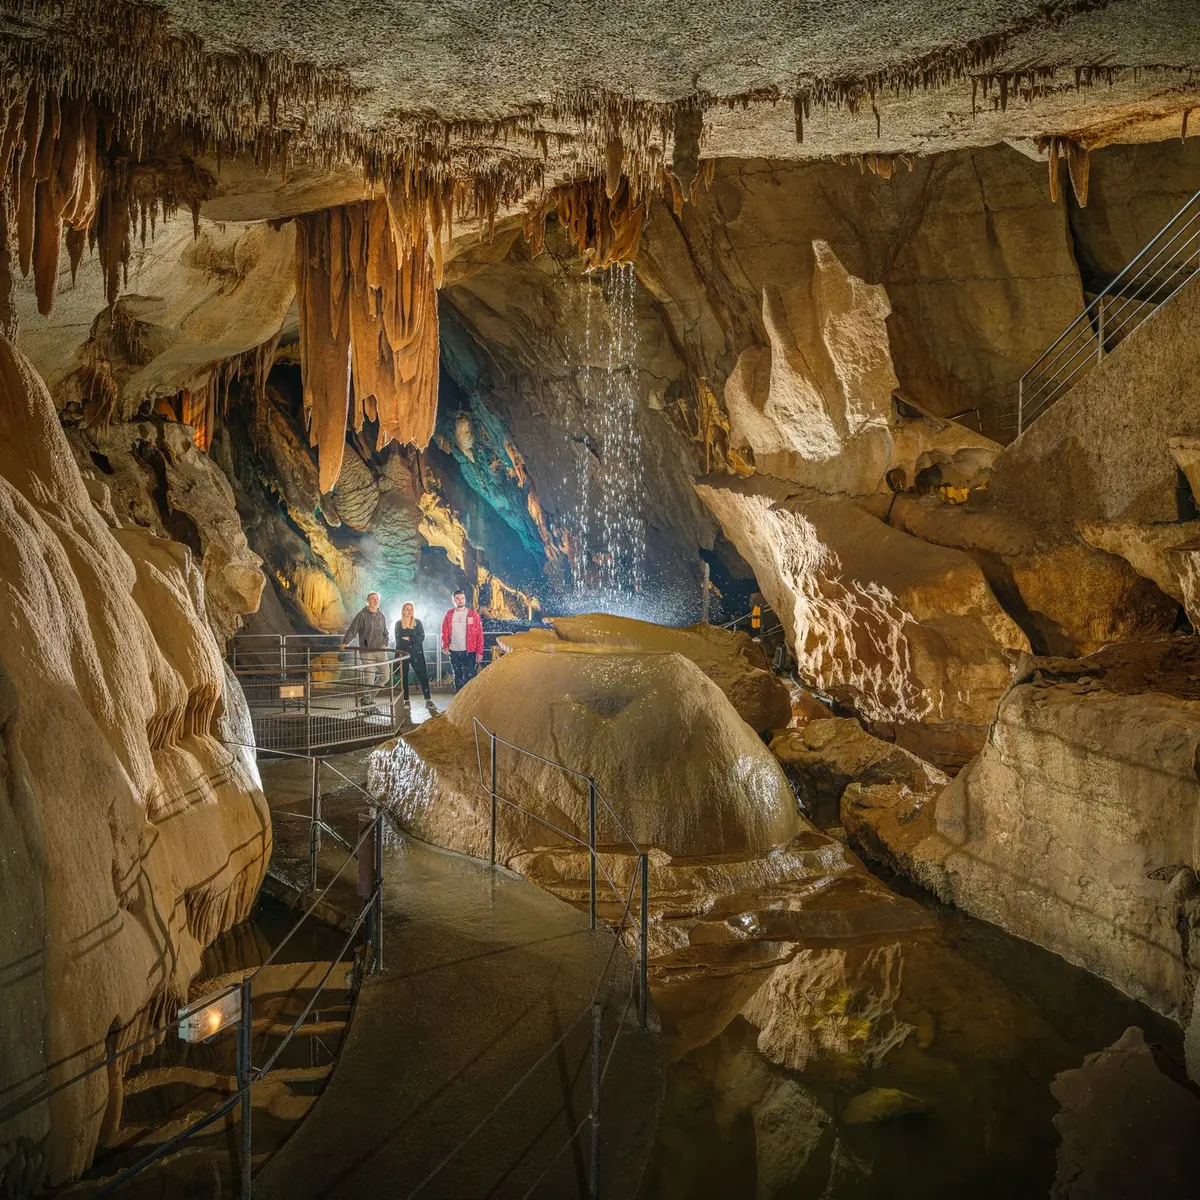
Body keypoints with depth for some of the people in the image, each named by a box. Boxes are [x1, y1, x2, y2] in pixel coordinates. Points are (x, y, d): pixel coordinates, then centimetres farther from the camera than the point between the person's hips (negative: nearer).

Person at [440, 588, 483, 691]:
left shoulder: (473, 614, -4)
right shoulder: (449, 614, 5)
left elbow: (479, 634, -5)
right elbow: (444, 632, 11)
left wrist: (480, 652, -10)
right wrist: (445, 646, -3)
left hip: (469, 651, -3)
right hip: (454, 652, 3)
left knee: (470, 678, -7)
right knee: (457, 677, 14)